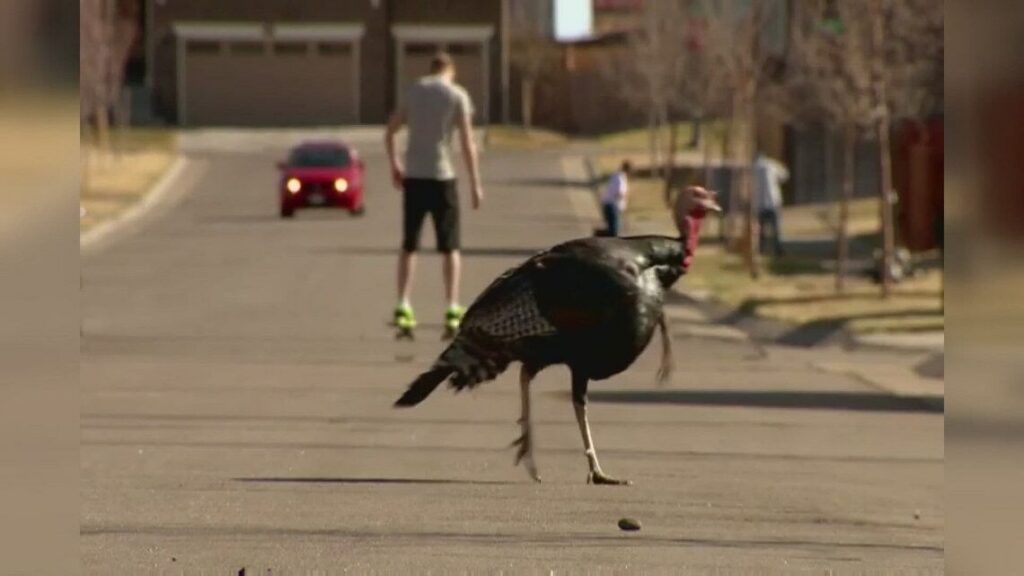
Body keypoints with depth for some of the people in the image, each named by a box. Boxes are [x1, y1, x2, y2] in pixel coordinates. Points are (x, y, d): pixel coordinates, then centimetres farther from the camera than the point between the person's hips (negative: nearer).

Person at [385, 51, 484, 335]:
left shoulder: (414, 91, 8)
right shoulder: (457, 96, -3)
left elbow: (390, 132, 12)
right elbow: (467, 143, -7)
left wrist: (394, 165, 25)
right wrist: (475, 184, -4)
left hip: (413, 176, 3)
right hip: (441, 176, -3)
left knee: (409, 245, 10)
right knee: (449, 246, 5)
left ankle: (403, 307, 2)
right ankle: (452, 309, -1)